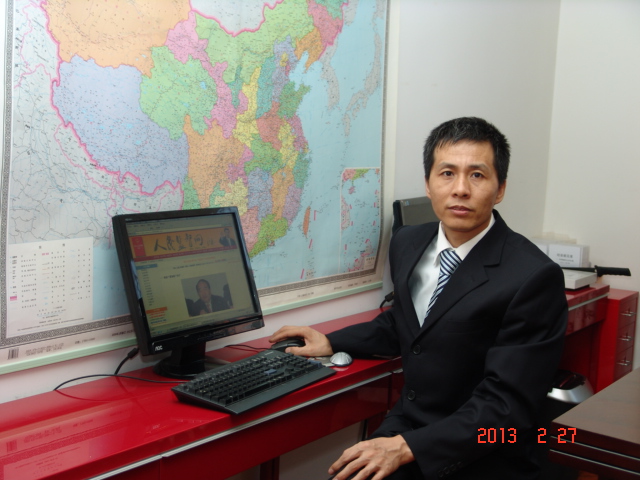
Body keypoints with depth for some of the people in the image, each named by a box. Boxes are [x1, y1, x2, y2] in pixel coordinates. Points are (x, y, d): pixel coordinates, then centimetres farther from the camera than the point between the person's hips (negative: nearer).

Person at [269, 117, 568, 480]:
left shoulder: (534, 278, -18)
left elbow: (506, 405, -19)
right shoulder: (407, 244, 3)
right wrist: (332, 342, 16)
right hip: (407, 429, 5)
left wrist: (407, 448, -26)